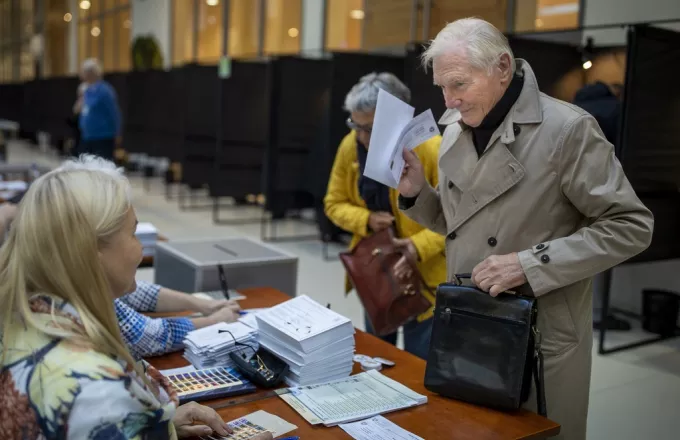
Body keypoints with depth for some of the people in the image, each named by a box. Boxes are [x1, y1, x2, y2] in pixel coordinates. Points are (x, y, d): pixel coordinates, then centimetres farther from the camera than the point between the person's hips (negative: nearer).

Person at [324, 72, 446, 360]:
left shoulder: (433, 149, -21)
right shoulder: (350, 145, -7)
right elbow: (334, 204, 2)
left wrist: (421, 245, -28)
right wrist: (366, 220, -17)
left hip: (424, 275, -4)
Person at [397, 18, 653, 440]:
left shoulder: (567, 128, -15)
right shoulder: (457, 129, 4)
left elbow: (631, 226, -14)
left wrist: (531, 264, -22)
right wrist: (417, 193, -5)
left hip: (542, 334, -5)